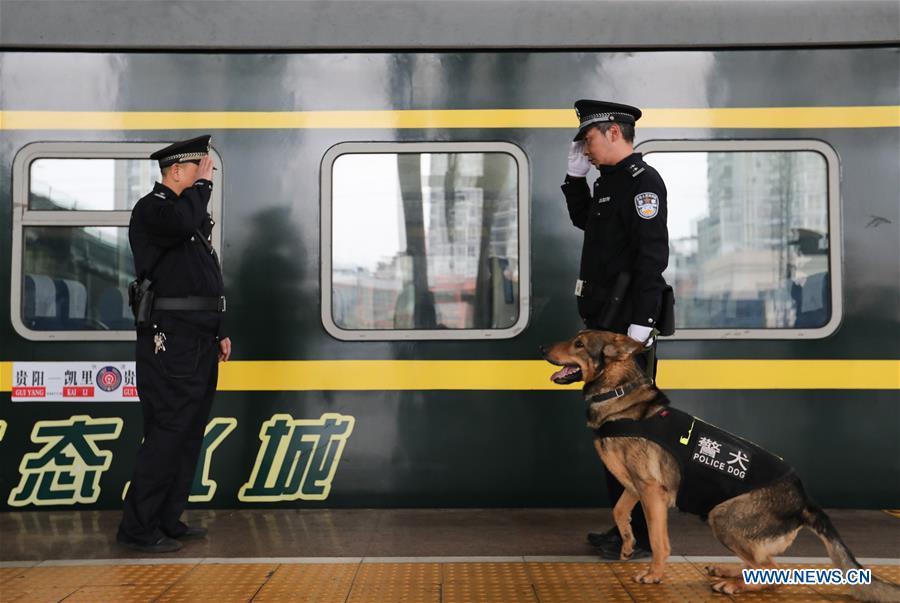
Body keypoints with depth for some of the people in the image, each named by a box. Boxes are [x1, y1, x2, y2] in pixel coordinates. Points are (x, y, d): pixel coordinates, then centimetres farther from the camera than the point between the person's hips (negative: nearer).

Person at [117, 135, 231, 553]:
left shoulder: (194, 213, 20)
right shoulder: (152, 208, -7)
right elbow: (182, 221, -32)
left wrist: (219, 332, 20)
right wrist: (203, 183, -14)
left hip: (200, 343, 9)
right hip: (171, 343, -9)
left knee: (190, 434, 12)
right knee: (167, 434, -8)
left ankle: (168, 519, 21)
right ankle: (137, 528, 1)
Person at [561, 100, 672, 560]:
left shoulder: (643, 182, -13)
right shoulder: (610, 180, 17)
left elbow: (652, 255, -21)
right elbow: (583, 219, 34)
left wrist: (640, 323, -25)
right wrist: (575, 174, 19)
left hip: (627, 324, -10)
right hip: (604, 323, 10)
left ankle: (644, 536, 3)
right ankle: (625, 523, 25)